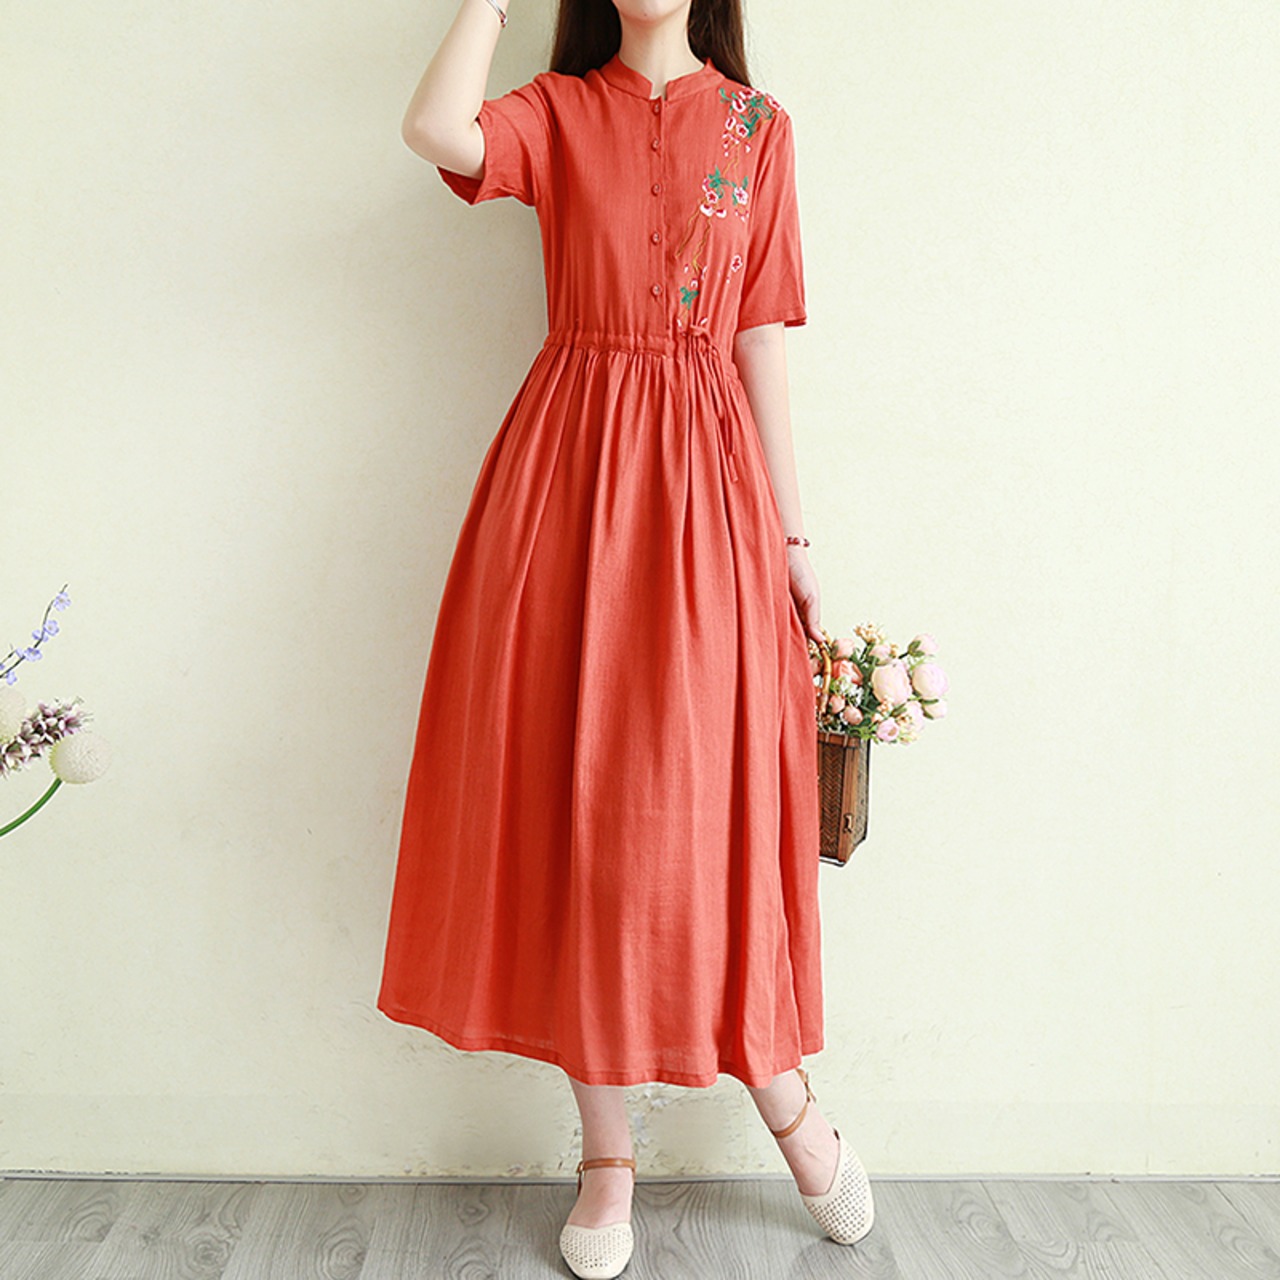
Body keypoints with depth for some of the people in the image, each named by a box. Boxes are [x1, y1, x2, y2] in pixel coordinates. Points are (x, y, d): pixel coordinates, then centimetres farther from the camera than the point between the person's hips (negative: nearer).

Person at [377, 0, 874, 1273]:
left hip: (704, 475, 0)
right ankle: (606, 1154, 17)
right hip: (569, 469, 1)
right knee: (576, 787, 2)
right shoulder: (557, 110, 10)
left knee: (705, 792, 0)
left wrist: (791, 533, 2)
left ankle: (784, 1096, 24)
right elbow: (436, 129, -13)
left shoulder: (757, 124, 11)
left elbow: (764, 338, 6)